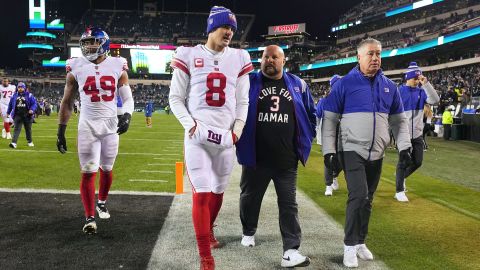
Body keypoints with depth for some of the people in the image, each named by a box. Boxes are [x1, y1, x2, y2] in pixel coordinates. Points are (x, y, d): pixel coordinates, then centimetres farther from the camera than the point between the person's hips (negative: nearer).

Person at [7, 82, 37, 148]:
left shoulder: (29, 95, -1)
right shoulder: (14, 96, 8)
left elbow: (34, 103, -4)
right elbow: (10, 104, 19)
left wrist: (32, 109, -21)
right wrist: (8, 112, 22)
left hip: (27, 115, -1)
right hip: (18, 115, 1)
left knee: (28, 129, 12)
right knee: (17, 129, -9)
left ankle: (29, 142, 29)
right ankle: (14, 143, -17)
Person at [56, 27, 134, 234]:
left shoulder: (118, 67, -1)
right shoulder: (76, 68, -1)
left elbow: (127, 98, 4)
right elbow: (67, 102, 6)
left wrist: (127, 115, -17)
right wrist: (61, 131, 4)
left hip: (111, 125, 1)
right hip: (87, 126, -1)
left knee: (106, 169, 14)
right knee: (88, 172, -4)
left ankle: (102, 202, 39)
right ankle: (89, 217, 4)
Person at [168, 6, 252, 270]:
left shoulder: (239, 59, 8)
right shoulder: (189, 56, 0)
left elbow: (242, 101, 12)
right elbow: (175, 98, 2)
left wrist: (237, 130, 1)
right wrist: (191, 124, -10)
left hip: (226, 138, 4)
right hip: (197, 137, -3)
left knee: (218, 192, 14)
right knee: (202, 194, -7)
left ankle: (208, 230, 42)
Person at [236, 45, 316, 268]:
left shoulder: (298, 85, 6)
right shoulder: (249, 82, 0)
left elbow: (310, 114, 14)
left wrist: (305, 141, 9)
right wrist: (237, 138, 1)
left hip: (287, 159, 1)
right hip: (255, 157, -1)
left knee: (289, 204, 1)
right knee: (250, 197, 16)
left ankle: (291, 251, 4)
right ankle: (248, 232, 40)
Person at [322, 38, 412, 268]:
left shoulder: (389, 86, 8)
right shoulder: (345, 84, -5)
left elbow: (399, 120, 14)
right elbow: (329, 119, -5)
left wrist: (404, 146, 2)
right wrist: (329, 150, -10)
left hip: (377, 154, 5)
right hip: (352, 151, -5)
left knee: (367, 199, 11)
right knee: (359, 196, -16)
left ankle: (360, 242, 26)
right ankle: (350, 246, -2)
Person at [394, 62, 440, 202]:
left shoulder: (421, 92, 4)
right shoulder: (398, 92, -8)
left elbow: (435, 100, -12)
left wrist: (426, 84, -19)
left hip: (417, 134, 5)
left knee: (417, 162, 8)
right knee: (404, 162, -1)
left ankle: (401, 176, 36)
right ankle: (399, 191, 12)